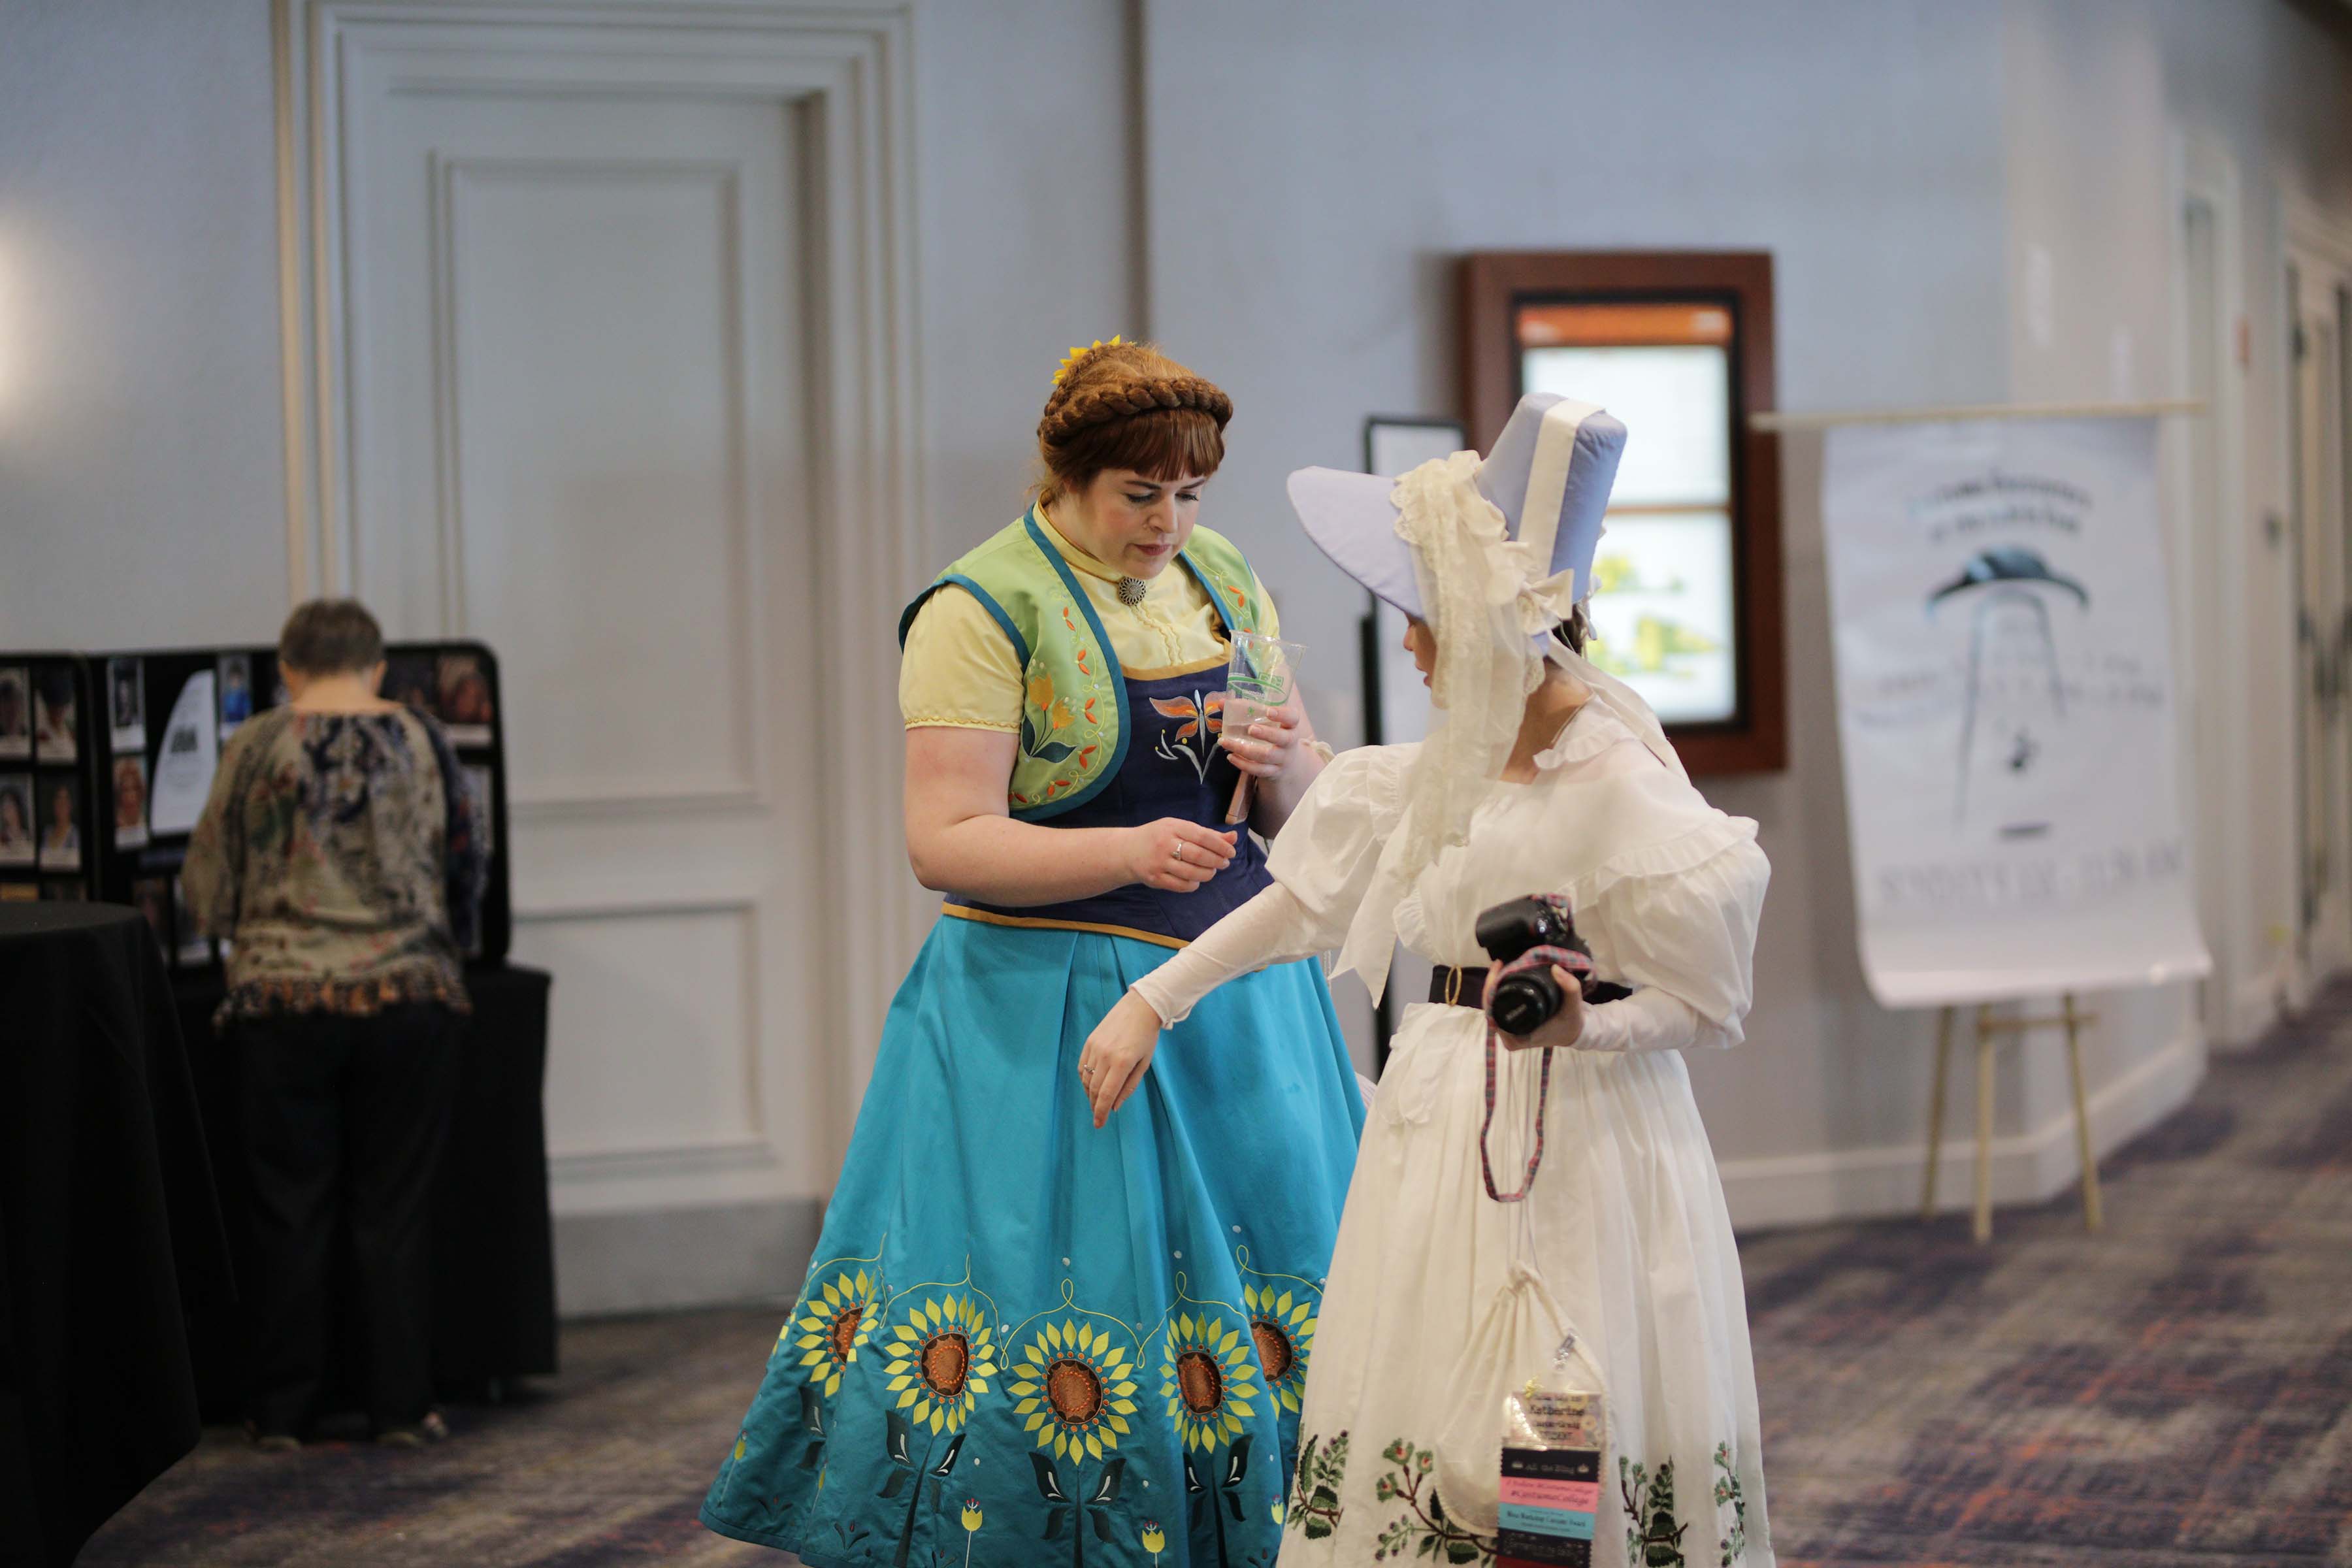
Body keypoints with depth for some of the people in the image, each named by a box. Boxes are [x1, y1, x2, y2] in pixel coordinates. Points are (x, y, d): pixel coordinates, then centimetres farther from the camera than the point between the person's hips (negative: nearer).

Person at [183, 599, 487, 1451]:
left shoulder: (254, 749, -3)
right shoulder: (422, 742, 1)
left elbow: (207, 896, 1)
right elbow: (467, 877, 9)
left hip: (282, 1002, -1)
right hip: (409, 997, 1)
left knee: (290, 1212, 7)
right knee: (395, 1212, 8)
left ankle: (283, 1412, 12)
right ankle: (401, 1405, 9)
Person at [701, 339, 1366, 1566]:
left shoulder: (1226, 586, 12)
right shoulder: (983, 611, -7)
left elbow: (1305, 820, 16)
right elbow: (946, 843, -14)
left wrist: (1289, 768, -7)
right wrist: (1128, 851, -26)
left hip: (1243, 1002, 6)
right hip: (1052, 1014, -6)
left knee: (1275, 1306, 3)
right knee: (1052, 1304, -9)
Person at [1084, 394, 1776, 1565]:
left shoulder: (1621, 786, -16)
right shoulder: (1453, 766, 8)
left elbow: (1708, 1006, -11)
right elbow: (1310, 894, 16)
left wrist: (1583, 1028, -28)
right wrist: (1155, 997, 16)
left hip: (1572, 1139, -7)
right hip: (1443, 1119, 8)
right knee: (1416, 1426, 8)